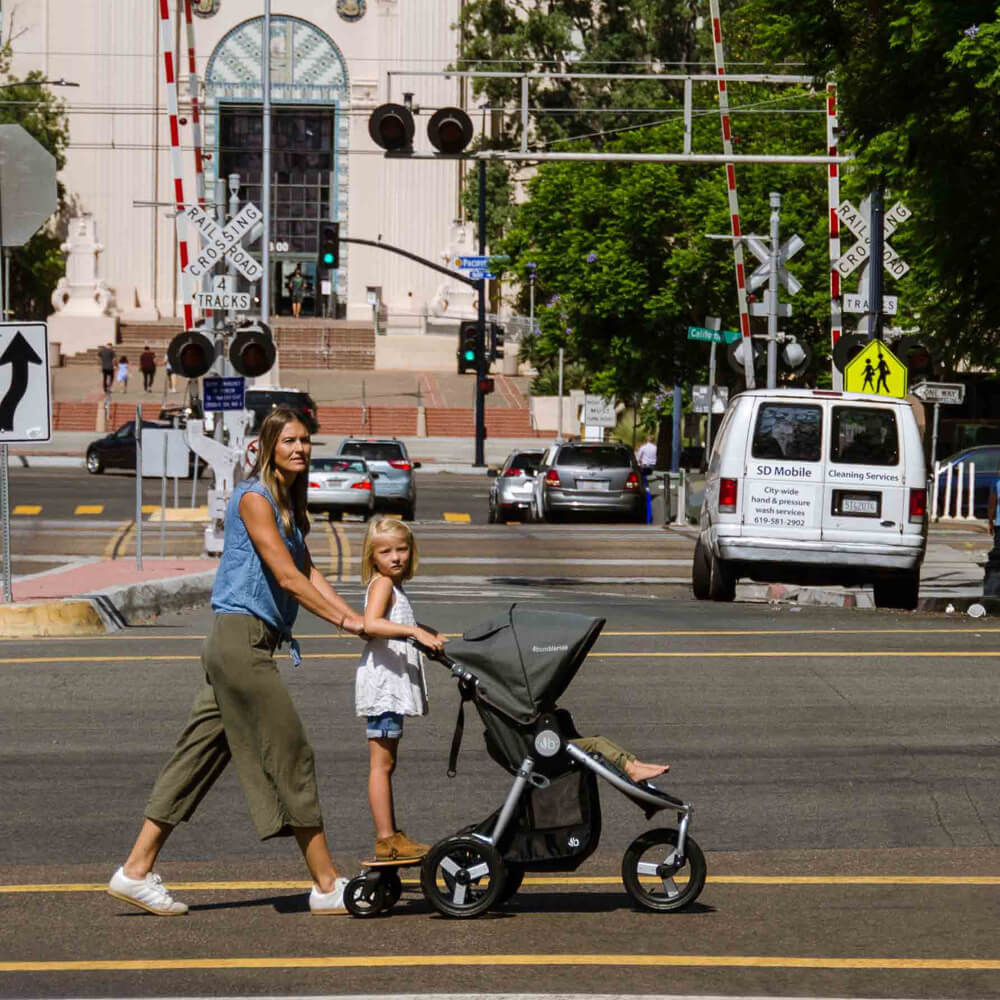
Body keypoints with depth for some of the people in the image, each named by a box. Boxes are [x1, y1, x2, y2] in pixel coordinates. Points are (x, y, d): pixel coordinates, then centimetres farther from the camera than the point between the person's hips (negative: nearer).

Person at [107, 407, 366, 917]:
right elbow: (286, 576, -15)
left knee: (200, 755, 9)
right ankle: (326, 885, 0)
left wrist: (354, 615, 3)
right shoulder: (254, 498, -10)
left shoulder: (288, 506, 19)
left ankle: (136, 871, 10)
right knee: (291, 758, -5)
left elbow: (309, 573, 15)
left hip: (247, 645, 10)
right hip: (241, 637, -10)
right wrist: (344, 620, -13)